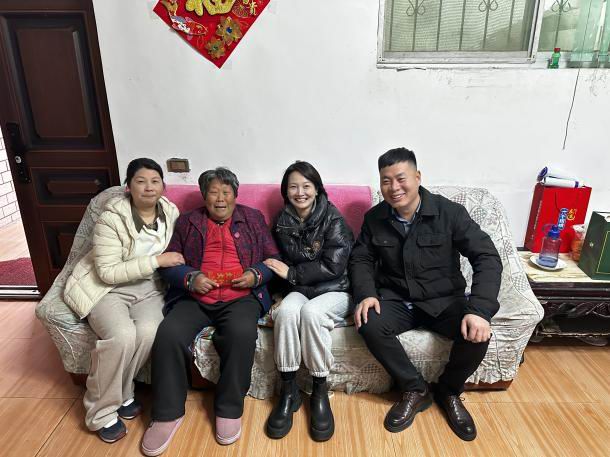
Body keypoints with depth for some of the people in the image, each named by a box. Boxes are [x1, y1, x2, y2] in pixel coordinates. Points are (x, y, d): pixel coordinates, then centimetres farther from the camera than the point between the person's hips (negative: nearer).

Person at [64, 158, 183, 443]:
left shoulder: (171, 213, -3)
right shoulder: (111, 219, -18)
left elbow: (174, 255, 15)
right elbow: (108, 272, -21)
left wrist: (174, 268, -6)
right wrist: (157, 261, -24)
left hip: (148, 288, 4)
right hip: (108, 288, -3)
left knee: (149, 331, -26)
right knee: (122, 336, -29)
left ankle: (122, 394, 2)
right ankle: (102, 412, -4)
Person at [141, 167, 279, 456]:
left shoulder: (253, 218, 15)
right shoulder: (187, 222, 17)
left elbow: (273, 259, 11)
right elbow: (169, 264, 10)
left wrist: (256, 274, -9)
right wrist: (190, 278, -10)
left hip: (241, 297, -1)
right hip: (195, 298, 2)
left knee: (242, 332, -33)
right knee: (169, 334, -26)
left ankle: (229, 409, -11)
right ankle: (168, 413, -5)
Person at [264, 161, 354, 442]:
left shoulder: (333, 219, -8)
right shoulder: (282, 223, 5)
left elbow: (333, 266, -16)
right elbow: (280, 264, 12)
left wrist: (291, 272, -15)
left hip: (334, 291, -3)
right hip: (300, 291, 3)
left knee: (311, 312, -35)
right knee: (286, 311, -32)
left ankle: (320, 393, -15)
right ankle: (288, 391, -16)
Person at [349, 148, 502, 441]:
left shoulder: (449, 212, -12)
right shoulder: (374, 218, -2)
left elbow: (487, 258, -16)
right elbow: (361, 260, 3)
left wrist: (480, 309, -31)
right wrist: (366, 293, -19)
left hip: (444, 300, -1)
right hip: (396, 301, 2)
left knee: (477, 334, -28)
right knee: (369, 325, -28)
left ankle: (449, 391, 5)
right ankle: (415, 389, -2)